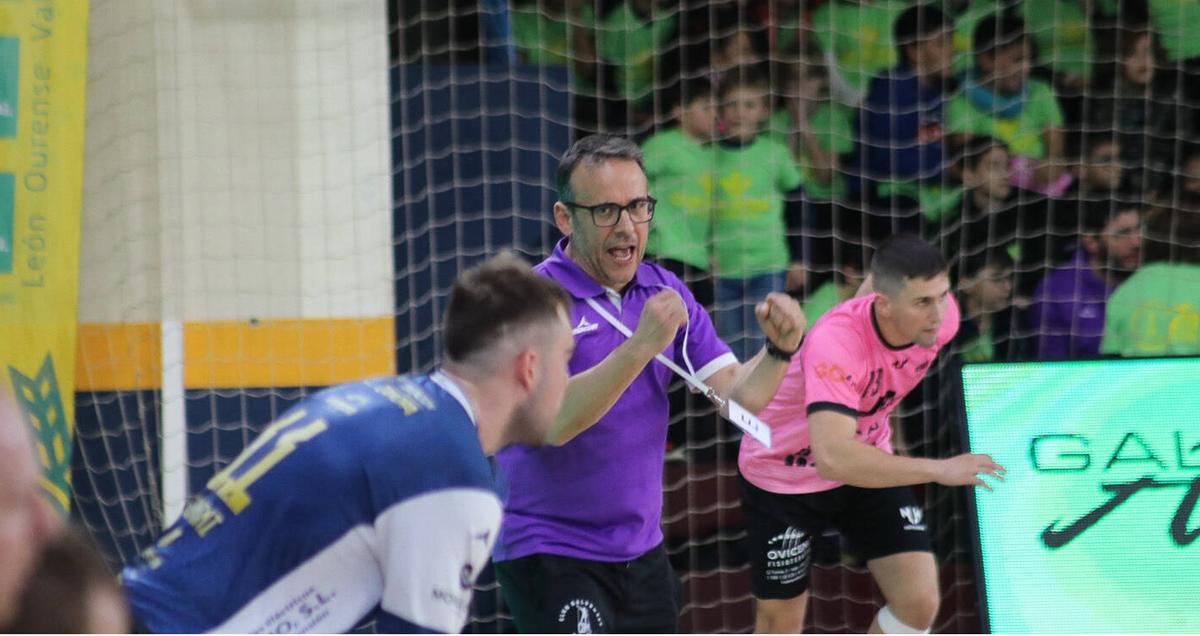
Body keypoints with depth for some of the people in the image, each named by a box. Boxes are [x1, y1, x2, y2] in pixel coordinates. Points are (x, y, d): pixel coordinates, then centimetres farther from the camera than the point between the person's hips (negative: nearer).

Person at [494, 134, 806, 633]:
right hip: (550, 554, -7)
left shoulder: (665, 293, 5)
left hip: (640, 551, 7)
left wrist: (779, 350, -20)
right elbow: (553, 422, -29)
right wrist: (639, 346, -39)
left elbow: (739, 397, 1)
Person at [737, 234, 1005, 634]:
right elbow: (833, 458, -51)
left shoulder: (942, 317, -22)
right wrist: (940, 470, -53)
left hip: (867, 464, 5)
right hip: (784, 476, -5)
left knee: (919, 602, -9)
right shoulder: (835, 342, -40)